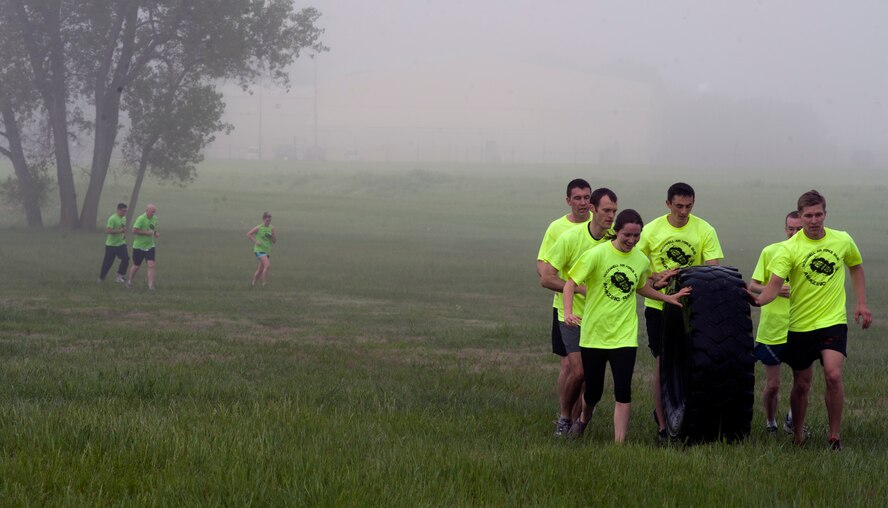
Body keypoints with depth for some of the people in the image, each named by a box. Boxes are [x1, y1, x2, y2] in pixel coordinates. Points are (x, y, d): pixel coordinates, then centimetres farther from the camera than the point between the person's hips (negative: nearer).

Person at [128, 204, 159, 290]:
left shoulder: (154, 219, 4)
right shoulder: (141, 219, -18)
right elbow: (134, 230, -24)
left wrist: (155, 233, 3)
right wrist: (147, 232, -24)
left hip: (150, 246, 5)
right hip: (139, 247, -5)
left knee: (151, 265, -11)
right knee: (136, 266, 9)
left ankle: (151, 286, -13)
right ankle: (130, 281, 33)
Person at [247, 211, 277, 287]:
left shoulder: (271, 228, 7)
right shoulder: (258, 228, -7)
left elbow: (275, 241, 9)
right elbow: (248, 234, -4)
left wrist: (272, 235, -11)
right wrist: (255, 241, -14)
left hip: (267, 251, 6)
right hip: (259, 250, -6)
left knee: (260, 269, 11)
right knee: (267, 265, -23)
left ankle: (253, 283, 26)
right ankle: (264, 283, -19)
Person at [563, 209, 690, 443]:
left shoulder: (641, 260, 3)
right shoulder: (597, 254, -11)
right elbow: (571, 283, -10)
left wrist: (668, 298, 15)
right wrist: (568, 313, -24)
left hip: (624, 335, 2)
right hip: (593, 334, -2)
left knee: (623, 391, -9)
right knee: (593, 391, 10)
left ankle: (619, 443, -4)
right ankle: (583, 419, 43)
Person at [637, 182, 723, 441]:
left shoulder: (704, 230, -3)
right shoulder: (652, 230, -3)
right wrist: (656, 276, -18)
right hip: (658, 304, -1)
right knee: (662, 364, 0)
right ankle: (662, 423, 6)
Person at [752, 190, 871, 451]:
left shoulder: (843, 241, 0)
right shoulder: (789, 248, -9)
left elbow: (856, 267, 18)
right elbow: (774, 285, -17)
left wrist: (861, 304, 10)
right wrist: (756, 300, -37)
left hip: (833, 321, 0)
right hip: (800, 324, 0)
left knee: (833, 375, -18)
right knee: (801, 384, 9)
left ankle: (835, 435, -4)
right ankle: (797, 434, 29)